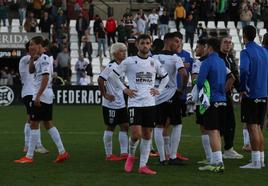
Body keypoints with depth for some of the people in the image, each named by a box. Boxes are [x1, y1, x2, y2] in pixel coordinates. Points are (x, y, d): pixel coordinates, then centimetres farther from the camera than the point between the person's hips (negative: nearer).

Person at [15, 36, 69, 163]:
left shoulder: (44, 59, -15)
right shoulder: (39, 59, 15)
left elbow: (45, 78, -22)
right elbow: (31, 71, 22)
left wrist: (38, 96, -24)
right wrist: (32, 58, 5)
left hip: (41, 97, -10)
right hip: (46, 97, 10)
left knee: (34, 124, -6)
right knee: (48, 124, 13)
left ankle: (29, 157, -3)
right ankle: (62, 152, 12)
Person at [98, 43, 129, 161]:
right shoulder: (111, 66, -17)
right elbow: (100, 79, -23)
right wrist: (105, 94, -19)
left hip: (121, 103, 8)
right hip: (111, 103, -8)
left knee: (125, 126, 5)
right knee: (110, 128, 1)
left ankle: (124, 153, 8)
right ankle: (109, 155, 10)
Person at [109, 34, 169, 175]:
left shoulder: (154, 62, 9)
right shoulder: (129, 61, -1)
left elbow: (165, 77, 23)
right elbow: (114, 74, 4)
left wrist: (158, 90, 9)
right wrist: (124, 89, -2)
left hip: (150, 103, 4)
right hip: (134, 102, -4)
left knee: (147, 135, 4)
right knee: (136, 134, -13)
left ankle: (143, 166, 9)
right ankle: (131, 156, 15)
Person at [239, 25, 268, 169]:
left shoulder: (246, 52, -11)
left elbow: (244, 70, -27)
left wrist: (242, 89, -16)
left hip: (251, 94, -7)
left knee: (252, 127, -3)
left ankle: (255, 161, -4)